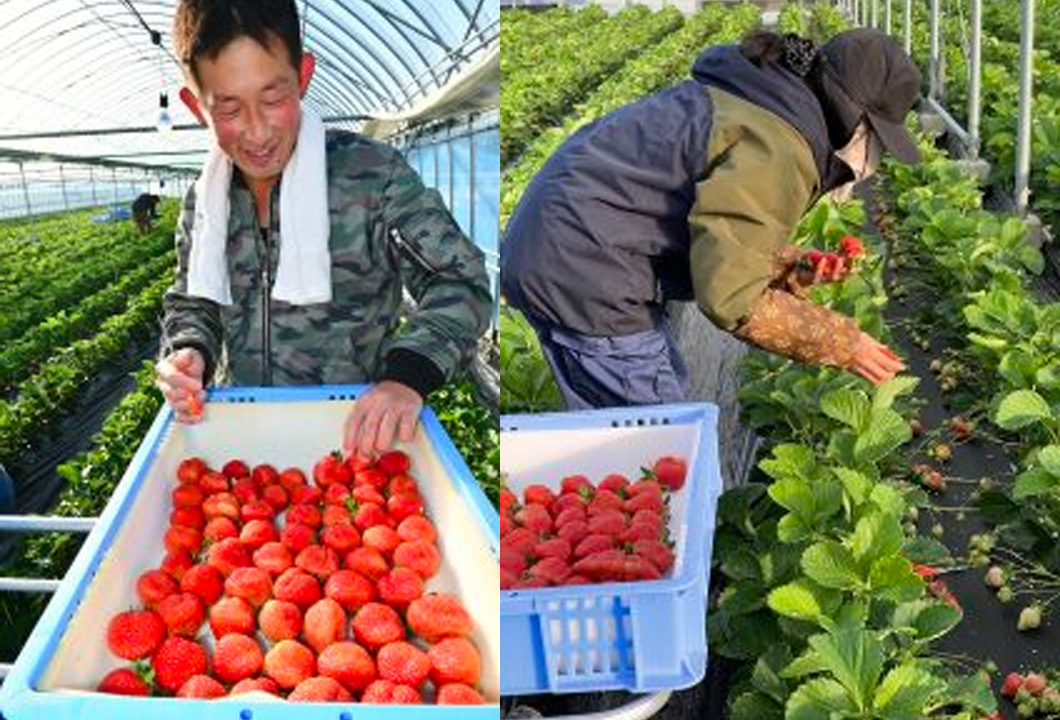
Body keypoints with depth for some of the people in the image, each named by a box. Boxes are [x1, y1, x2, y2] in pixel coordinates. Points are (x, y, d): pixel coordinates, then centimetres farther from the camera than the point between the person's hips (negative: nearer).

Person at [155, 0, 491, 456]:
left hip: (358, 432, -3)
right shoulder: (204, 199, 7)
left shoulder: (374, 176, -7)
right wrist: (187, 355, -3)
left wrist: (408, 376, -23)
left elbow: (459, 282, -7)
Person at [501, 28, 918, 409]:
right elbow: (732, 300, -22)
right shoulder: (778, 148, -19)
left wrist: (792, 268, 3)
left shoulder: (761, 99, 12)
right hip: (585, 277, -10)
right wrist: (841, 343, -12)